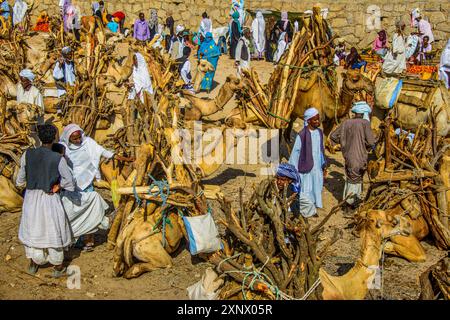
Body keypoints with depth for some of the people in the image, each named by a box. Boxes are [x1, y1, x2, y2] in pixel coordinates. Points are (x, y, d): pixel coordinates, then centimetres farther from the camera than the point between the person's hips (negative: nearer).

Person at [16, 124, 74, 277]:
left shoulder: (27, 154, -10)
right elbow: (69, 183, -11)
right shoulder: (58, 159, -17)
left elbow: (21, 180, -1)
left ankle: (33, 264, 34)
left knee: (32, 229, 21)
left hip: (31, 197, 3)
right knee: (54, 230, 13)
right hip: (50, 200, -3)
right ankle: (57, 267, 23)